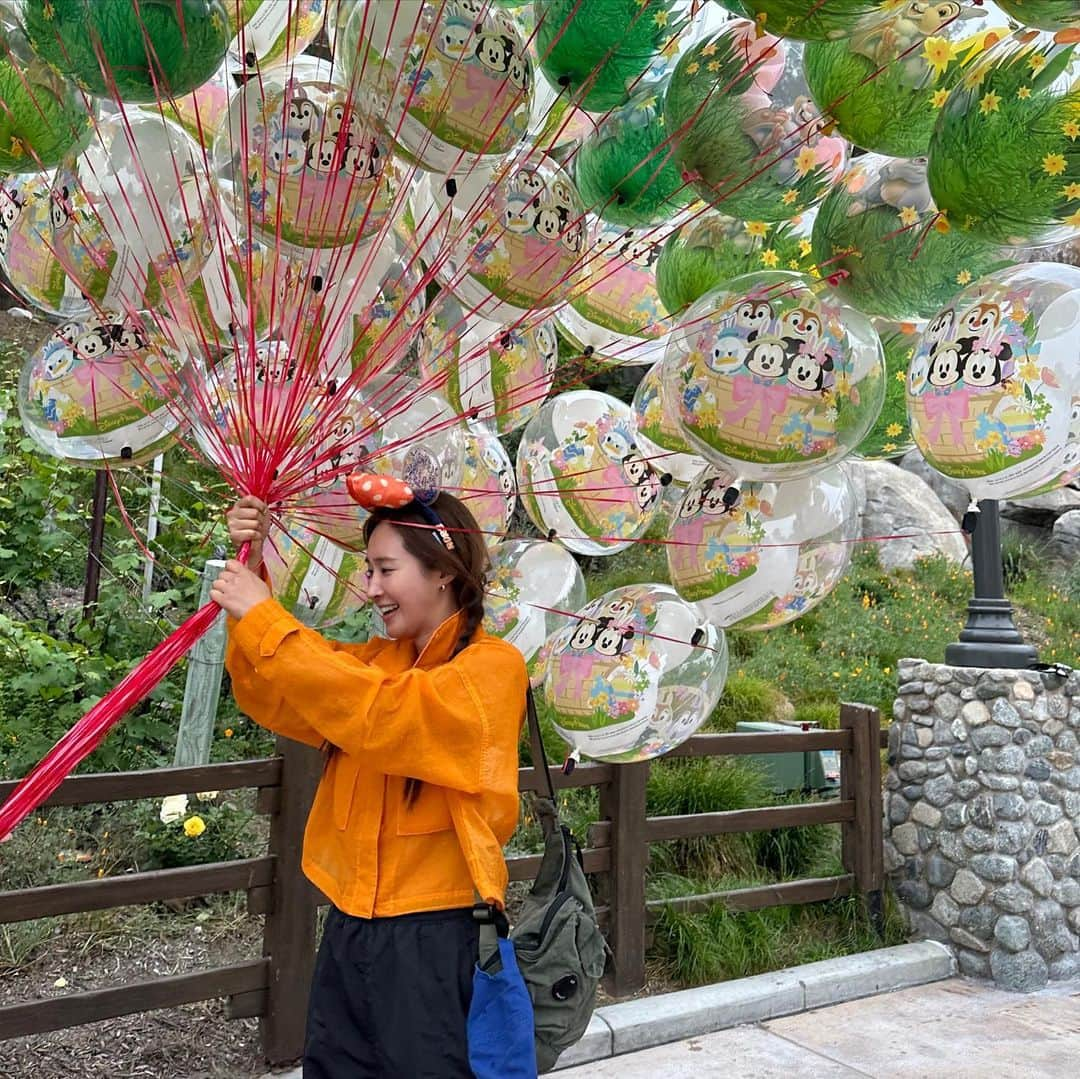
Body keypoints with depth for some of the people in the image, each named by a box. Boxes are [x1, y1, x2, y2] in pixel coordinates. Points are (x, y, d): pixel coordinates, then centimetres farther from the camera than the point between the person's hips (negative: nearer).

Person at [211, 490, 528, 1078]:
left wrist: (263, 617, -20)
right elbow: (271, 697, 2)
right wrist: (252, 572, -8)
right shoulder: (378, 658, 9)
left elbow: (377, 715, -25)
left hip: (433, 935, -6)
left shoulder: (492, 665, -12)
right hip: (349, 924, 6)